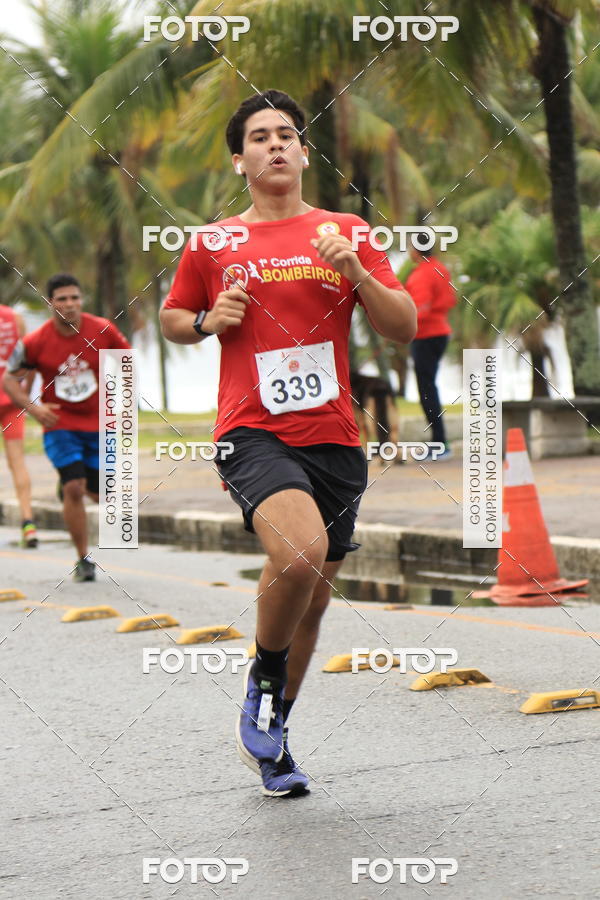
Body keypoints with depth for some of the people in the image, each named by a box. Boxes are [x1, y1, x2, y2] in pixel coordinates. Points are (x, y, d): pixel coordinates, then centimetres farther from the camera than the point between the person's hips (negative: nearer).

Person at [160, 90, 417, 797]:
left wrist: (354, 271, -11)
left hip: (333, 439, 4)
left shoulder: (345, 233, 8)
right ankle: (264, 680, -2)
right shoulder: (213, 244, 6)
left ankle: (269, 735, 31)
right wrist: (207, 320, -3)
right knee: (301, 553, -30)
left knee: (312, 594, 11)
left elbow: (405, 328, 6)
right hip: (252, 432, -3)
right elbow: (170, 318, 19)